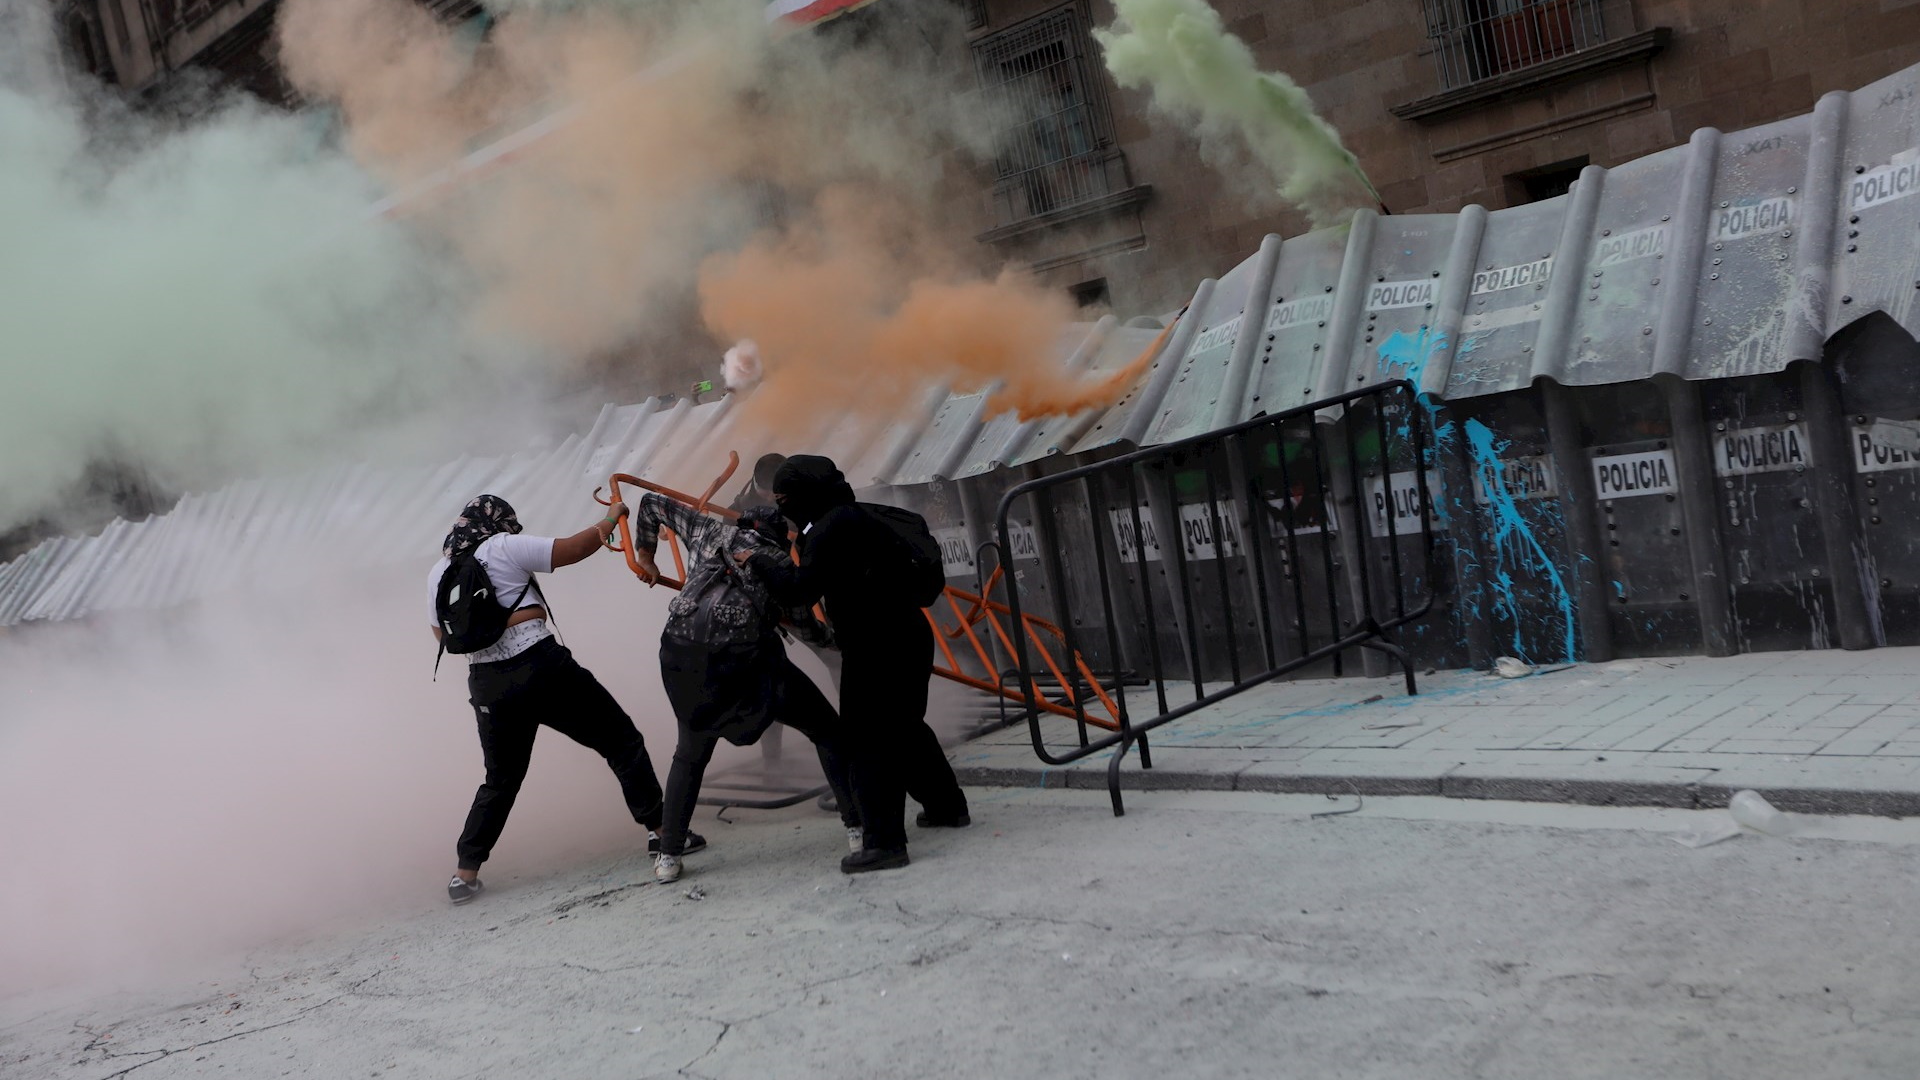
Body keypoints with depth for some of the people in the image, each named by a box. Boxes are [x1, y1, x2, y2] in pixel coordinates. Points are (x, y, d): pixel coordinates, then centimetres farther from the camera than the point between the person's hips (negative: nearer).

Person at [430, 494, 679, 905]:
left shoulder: (439, 573, 11)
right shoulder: (505, 547, -4)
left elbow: (445, 636, 17)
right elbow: (575, 548, -2)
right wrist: (611, 518, 13)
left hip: (487, 685, 5)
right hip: (542, 667, -5)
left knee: (501, 779, 21)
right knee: (621, 741, 8)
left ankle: (464, 873, 17)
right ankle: (660, 829, 8)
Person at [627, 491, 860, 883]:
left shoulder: (710, 531, 24)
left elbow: (652, 503, 33)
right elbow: (809, 628, 20)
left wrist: (644, 554, 44)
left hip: (680, 656, 3)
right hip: (744, 655, -3)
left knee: (691, 754, 26)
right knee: (826, 731, 13)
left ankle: (668, 856, 23)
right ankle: (859, 828, 7)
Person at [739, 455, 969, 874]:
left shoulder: (831, 527, -16)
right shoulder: (852, 517, 16)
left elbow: (800, 591, -22)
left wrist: (758, 560, -10)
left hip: (877, 649, -10)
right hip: (907, 637, 10)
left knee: (868, 740, -7)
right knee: (904, 728, 23)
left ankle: (885, 841, -9)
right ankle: (948, 806, 35)